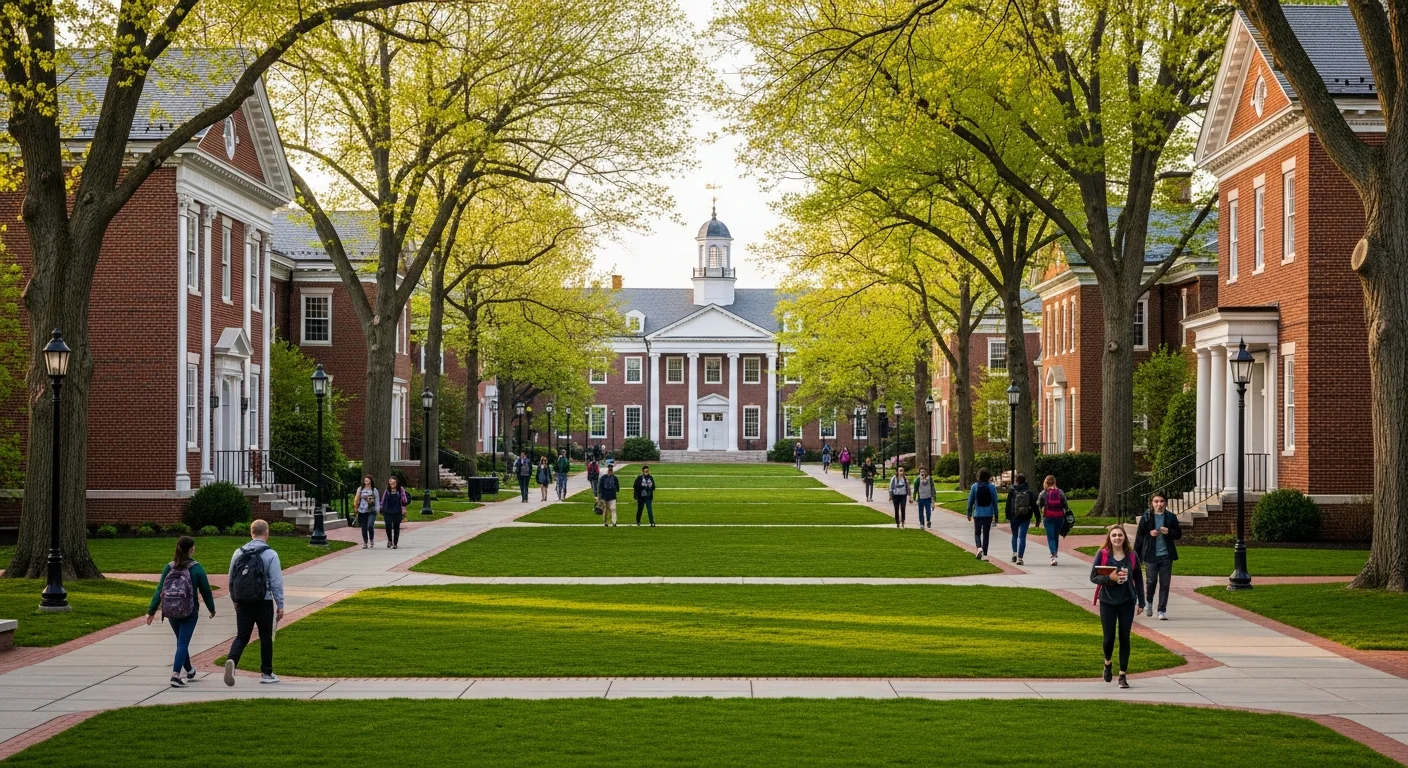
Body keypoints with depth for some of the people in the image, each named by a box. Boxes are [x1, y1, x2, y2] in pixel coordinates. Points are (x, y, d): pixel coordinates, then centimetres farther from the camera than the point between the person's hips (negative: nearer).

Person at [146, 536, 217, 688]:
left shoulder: (169, 567, 1)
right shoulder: (196, 568, -9)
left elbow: (159, 590, 0)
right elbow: (205, 590, -3)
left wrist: (151, 611, 3)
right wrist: (212, 608, 11)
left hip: (171, 612, 4)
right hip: (189, 612, -4)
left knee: (181, 641, 21)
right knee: (183, 643, -2)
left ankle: (189, 671, 38)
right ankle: (176, 675, -15)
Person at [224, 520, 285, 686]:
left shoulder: (238, 553, 6)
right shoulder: (270, 554, -9)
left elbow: (231, 579, 13)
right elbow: (276, 582, -10)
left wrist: (235, 600, 25)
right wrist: (280, 605, -3)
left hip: (243, 603, 3)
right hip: (263, 603, -3)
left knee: (242, 636, 6)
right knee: (265, 638, 9)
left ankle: (231, 660, -21)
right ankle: (266, 673, 15)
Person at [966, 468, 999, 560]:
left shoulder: (974, 486, -5)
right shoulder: (992, 487, -5)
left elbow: (971, 501, -1)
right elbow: (995, 501, -3)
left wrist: (969, 514, 9)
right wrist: (996, 515, 5)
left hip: (977, 514, 0)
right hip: (988, 514, 0)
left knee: (977, 533, 13)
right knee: (986, 534, 8)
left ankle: (979, 547, -13)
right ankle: (984, 554, 6)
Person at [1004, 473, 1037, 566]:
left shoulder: (1012, 490, -3)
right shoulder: (1029, 491, -1)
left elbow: (1008, 504, -3)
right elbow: (1034, 505, 0)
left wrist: (1008, 516, 1)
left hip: (1014, 516, 0)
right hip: (1025, 517, 0)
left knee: (1014, 535, 20)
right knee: (1022, 537, -1)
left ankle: (1014, 553, 8)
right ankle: (1020, 557, -8)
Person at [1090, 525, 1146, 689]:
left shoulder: (1132, 556, 0)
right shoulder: (1102, 554, -5)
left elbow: (1138, 579, 7)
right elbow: (1093, 577, -5)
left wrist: (1141, 602, 6)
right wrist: (1110, 578, -22)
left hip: (1127, 602, 1)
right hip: (1107, 602, -1)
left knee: (1125, 638, 1)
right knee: (1109, 637, 2)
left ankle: (1122, 675, 9)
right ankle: (1107, 663, 33)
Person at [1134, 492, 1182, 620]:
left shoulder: (1171, 517, 4)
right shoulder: (1146, 517, 0)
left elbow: (1179, 534, 8)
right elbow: (1139, 535, 2)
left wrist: (1169, 532, -10)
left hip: (1166, 555, 1)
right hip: (1151, 555, -1)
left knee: (1165, 583, 1)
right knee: (1151, 581, 2)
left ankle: (1162, 610, 9)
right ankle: (1149, 602, 31)